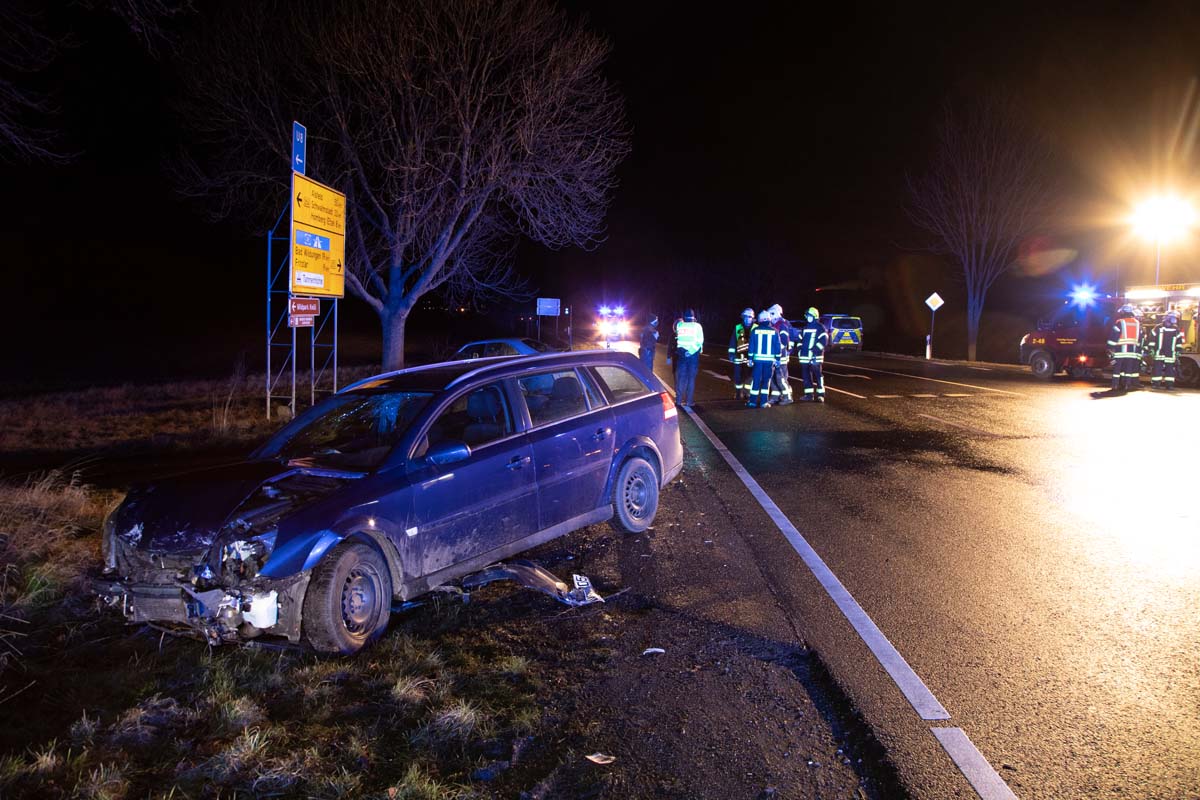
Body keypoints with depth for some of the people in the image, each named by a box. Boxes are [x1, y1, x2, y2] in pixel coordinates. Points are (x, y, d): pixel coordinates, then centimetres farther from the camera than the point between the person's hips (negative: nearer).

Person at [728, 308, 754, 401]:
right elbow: (733, 342, 7)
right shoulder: (738, 328, 4)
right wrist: (731, 353, 2)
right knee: (738, 376, 4)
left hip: (750, 357, -1)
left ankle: (747, 393, 13)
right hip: (739, 357, 1)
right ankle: (738, 393, 17)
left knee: (750, 376, 2)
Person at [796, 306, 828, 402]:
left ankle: (820, 395, -2)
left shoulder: (820, 328, -2)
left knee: (818, 376, -6)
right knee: (806, 376, 7)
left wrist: (816, 350, -19)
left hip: (815, 357, -7)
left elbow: (823, 340, -10)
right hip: (804, 356, 7)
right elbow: (800, 340, 25)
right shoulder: (804, 328, 19)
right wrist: (799, 350, 9)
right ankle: (809, 394, 15)